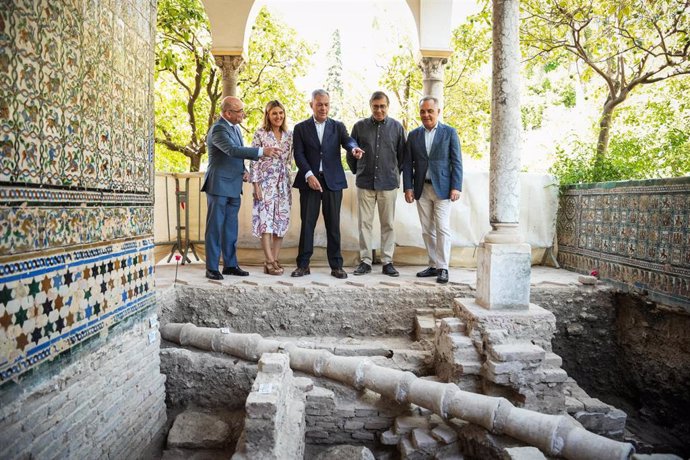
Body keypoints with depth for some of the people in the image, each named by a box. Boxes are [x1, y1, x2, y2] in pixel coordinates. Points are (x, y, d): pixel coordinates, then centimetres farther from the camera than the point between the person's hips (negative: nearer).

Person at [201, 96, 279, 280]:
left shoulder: (235, 128, 14)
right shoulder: (218, 129, -15)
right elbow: (233, 150, -29)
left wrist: (243, 170, 5)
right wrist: (262, 151, -33)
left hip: (233, 187, 8)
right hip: (219, 186, -8)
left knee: (231, 229, 12)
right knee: (215, 228, -1)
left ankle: (230, 265, 20)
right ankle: (211, 268, 6)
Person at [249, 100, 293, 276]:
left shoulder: (289, 135, 10)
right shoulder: (260, 134, -3)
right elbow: (254, 160, -5)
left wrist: (290, 184, 10)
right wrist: (255, 185, -11)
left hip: (283, 184, 5)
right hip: (266, 182, -5)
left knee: (281, 221, 4)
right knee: (266, 220, -6)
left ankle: (274, 260, 12)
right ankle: (270, 261, -3)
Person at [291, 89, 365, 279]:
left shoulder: (338, 126, 11)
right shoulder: (301, 128, 8)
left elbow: (347, 140, -8)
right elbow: (299, 154, -1)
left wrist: (354, 148, -32)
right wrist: (309, 175, -16)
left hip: (333, 181, 1)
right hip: (309, 180, 0)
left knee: (333, 225, 3)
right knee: (307, 224, 2)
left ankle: (336, 265, 10)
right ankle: (303, 264, 11)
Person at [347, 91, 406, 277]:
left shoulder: (396, 127, 3)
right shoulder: (360, 126, 3)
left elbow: (402, 154, 11)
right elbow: (350, 153, 12)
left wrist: (395, 173, 13)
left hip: (388, 184, 0)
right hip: (365, 184, 0)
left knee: (388, 224, 5)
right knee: (364, 223, 3)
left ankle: (387, 261, 13)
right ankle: (365, 261, 12)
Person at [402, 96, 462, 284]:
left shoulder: (449, 132, 2)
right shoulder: (413, 135, 10)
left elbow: (456, 162, -1)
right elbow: (408, 164, 8)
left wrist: (456, 187, -9)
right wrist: (408, 187, -1)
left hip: (442, 188, -3)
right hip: (421, 189, 3)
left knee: (442, 229, -5)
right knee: (427, 230, 7)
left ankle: (442, 268, 2)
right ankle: (433, 265, 16)